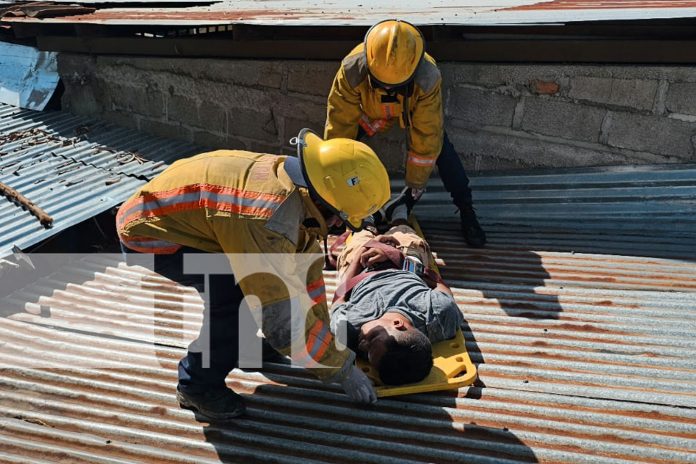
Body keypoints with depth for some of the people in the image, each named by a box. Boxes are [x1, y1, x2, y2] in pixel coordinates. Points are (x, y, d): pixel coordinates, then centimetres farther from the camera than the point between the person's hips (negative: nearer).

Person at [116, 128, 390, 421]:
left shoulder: (292, 179, -8)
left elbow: (307, 268, 1)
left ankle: (238, 342, 25)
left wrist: (323, 339, 6)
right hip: (148, 230, -9)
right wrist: (341, 369, -19)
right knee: (235, 292, -23)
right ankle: (198, 386, -2)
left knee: (259, 274, 5)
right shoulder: (271, 221, -36)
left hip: (176, 211, 9)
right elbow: (283, 319, -31)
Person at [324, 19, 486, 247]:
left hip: (412, 107, -1)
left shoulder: (428, 78, -42)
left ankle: (466, 212, -2)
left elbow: (426, 136, -33)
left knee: (439, 145, -17)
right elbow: (340, 124, -32)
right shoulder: (352, 70, -41)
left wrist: (415, 186, -27)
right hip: (368, 108, 1)